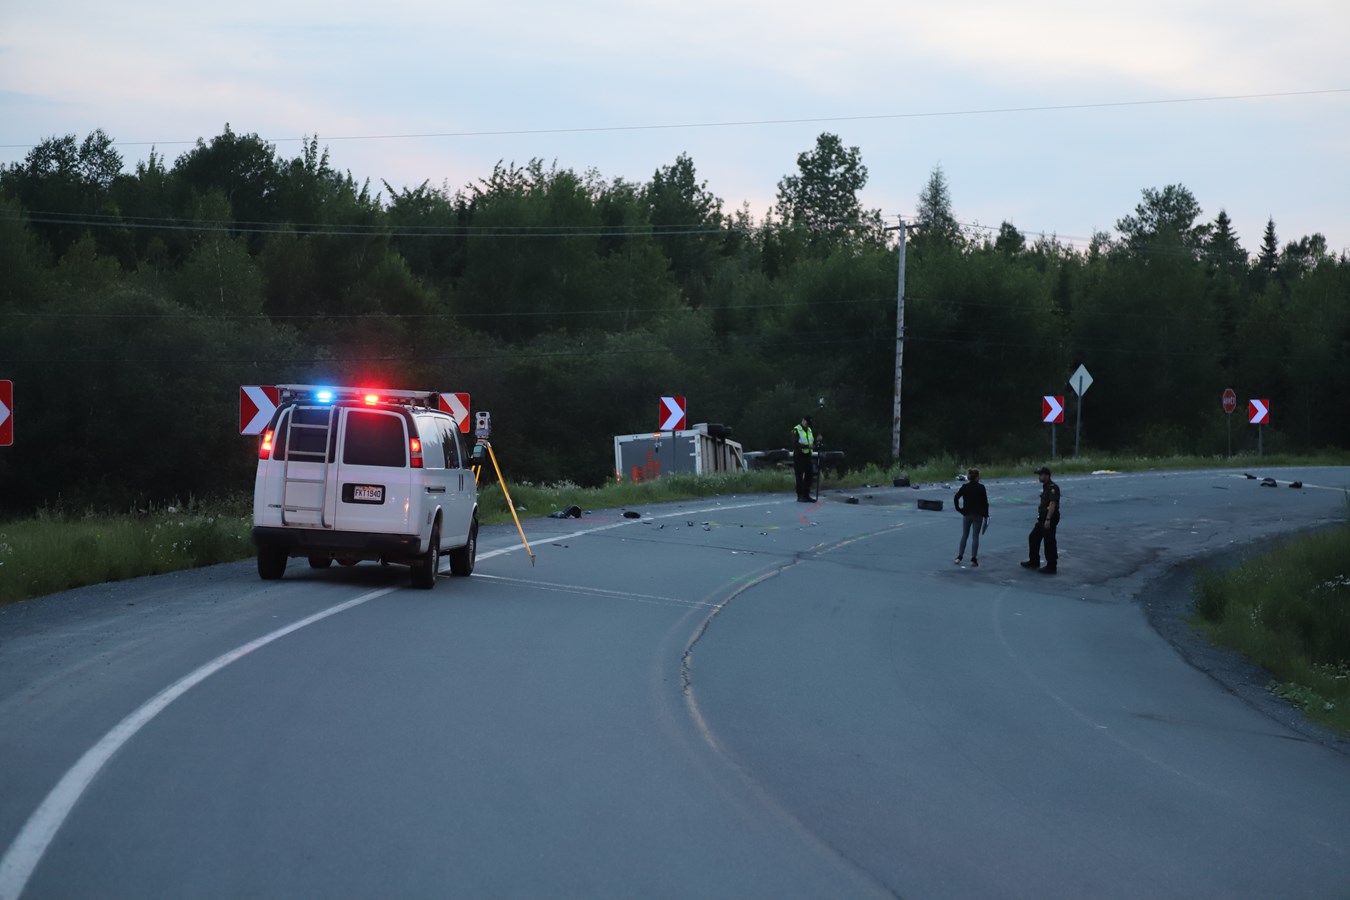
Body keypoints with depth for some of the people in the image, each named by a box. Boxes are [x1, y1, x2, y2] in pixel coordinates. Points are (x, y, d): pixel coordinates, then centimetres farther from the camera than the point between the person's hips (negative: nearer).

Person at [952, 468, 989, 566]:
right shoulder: (981, 488, -8)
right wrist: (986, 516, 0)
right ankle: (973, 559, 1)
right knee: (975, 537, 4)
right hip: (978, 515, -2)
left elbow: (956, 498, -9)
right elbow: (985, 503, -7)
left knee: (964, 536, 14)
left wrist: (958, 508, 2)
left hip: (966, 515, 2)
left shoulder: (964, 487, -1)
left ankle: (959, 557, 10)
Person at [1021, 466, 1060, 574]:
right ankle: (1034, 562, 28)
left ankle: (1051, 567, 1)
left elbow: (1052, 504, -24)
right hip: (1042, 518, 11)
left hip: (1050, 519, -11)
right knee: (1033, 538, 17)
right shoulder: (1045, 487, 16)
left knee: (1049, 543, -5)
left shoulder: (1052, 488, -17)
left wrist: (1048, 519, -28)